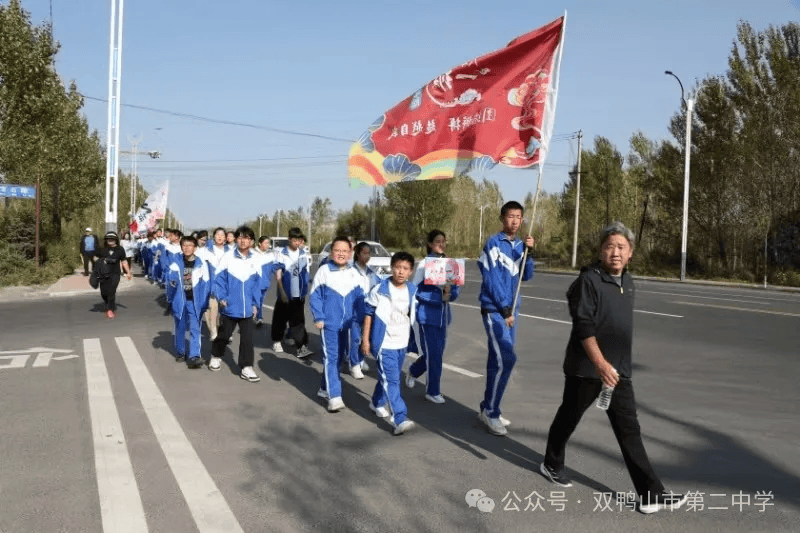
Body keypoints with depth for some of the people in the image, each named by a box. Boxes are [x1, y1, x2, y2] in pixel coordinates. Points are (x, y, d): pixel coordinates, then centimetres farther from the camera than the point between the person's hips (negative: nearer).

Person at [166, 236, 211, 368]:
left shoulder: (201, 264, -7)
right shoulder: (176, 263, -2)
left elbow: (205, 284, -5)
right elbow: (170, 281, 0)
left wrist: (203, 304, -7)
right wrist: (170, 300, -5)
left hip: (195, 302, -2)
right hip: (179, 301, 2)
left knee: (195, 330, -5)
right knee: (180, 328, 17)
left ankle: (194, 357, -5)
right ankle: (180, 352, 33)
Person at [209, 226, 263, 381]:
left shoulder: (255, 261, -1)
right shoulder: (227, 258, -7)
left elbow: (257, 284, 5)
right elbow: (219, 279, -4)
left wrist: (255, 303, 2)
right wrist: (221, 297, -13)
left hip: (247, 309, 1)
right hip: (229, 307, -1)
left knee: (247, 338, 2)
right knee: (224, 334, 16)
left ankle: (246, 368, 10)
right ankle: (216, 356, 42)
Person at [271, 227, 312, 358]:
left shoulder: (304, 254, 5)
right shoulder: (281, 254, -7)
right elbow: (278, 275, -8)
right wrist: (282, 292, -15)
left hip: (299, 294, 2)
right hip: (285, 294, -2)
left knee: (298, 320, -4)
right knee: (280, 318, 12)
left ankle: (301, 347, -8)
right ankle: (276, 341, 31)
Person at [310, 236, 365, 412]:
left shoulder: (354, 274, 3)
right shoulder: (324, 271, -7)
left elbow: (360, 298, 8)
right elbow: (315, 296, -4)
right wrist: (318, 317, -10)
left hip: (346, 324, 5)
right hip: (328, 323, -4)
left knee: (338, 356, 15)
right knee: (330, 357, -9)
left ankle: (325, 388, 32)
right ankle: (334, 396, -9)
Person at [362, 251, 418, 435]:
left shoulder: (412, 290, 3)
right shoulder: (380, 290, -11)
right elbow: (368, 313, -6)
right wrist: (365, 339, -6)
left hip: (402, 343, 6)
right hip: (384, 343, -5)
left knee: (388, 377, 19)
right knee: (391, 380, -12)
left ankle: (377, 403, 42)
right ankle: (400, 419, -15)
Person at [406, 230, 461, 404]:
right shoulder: (424, 264, -8)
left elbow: (456, 287, 9)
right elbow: (416, 289, -12)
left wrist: (450, 293, -14)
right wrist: (439, 298, -19)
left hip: (443, 314, 6)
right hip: (427, 314, -6)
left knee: (438, 350, 13)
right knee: (433, 353, -3)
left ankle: (413, 371, 40)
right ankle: (433, 391, 12)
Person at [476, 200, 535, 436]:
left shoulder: (519, 245, 10)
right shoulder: (494, 244, -9)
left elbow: (526, 276, 5)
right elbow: (491, 279, -13)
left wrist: (529, 251, -9)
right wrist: (505, 309, -13)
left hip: (511, 309, 7)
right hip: (494, 310, -7)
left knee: (498, 361, 10)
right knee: (506, 359, -13)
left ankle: (488, 408, 21)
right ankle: (490, 411, -1)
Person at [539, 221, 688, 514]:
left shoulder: (628, 281, 9)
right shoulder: (589, 280, -15)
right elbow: (584, 325, -23)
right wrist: (600, 362, -33)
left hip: (618, 369, 6)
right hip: (585, 368, -6)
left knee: (629, 429, 5)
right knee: (569, 417, 13)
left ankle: (651, 494, 7)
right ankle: (552, 464, 37)